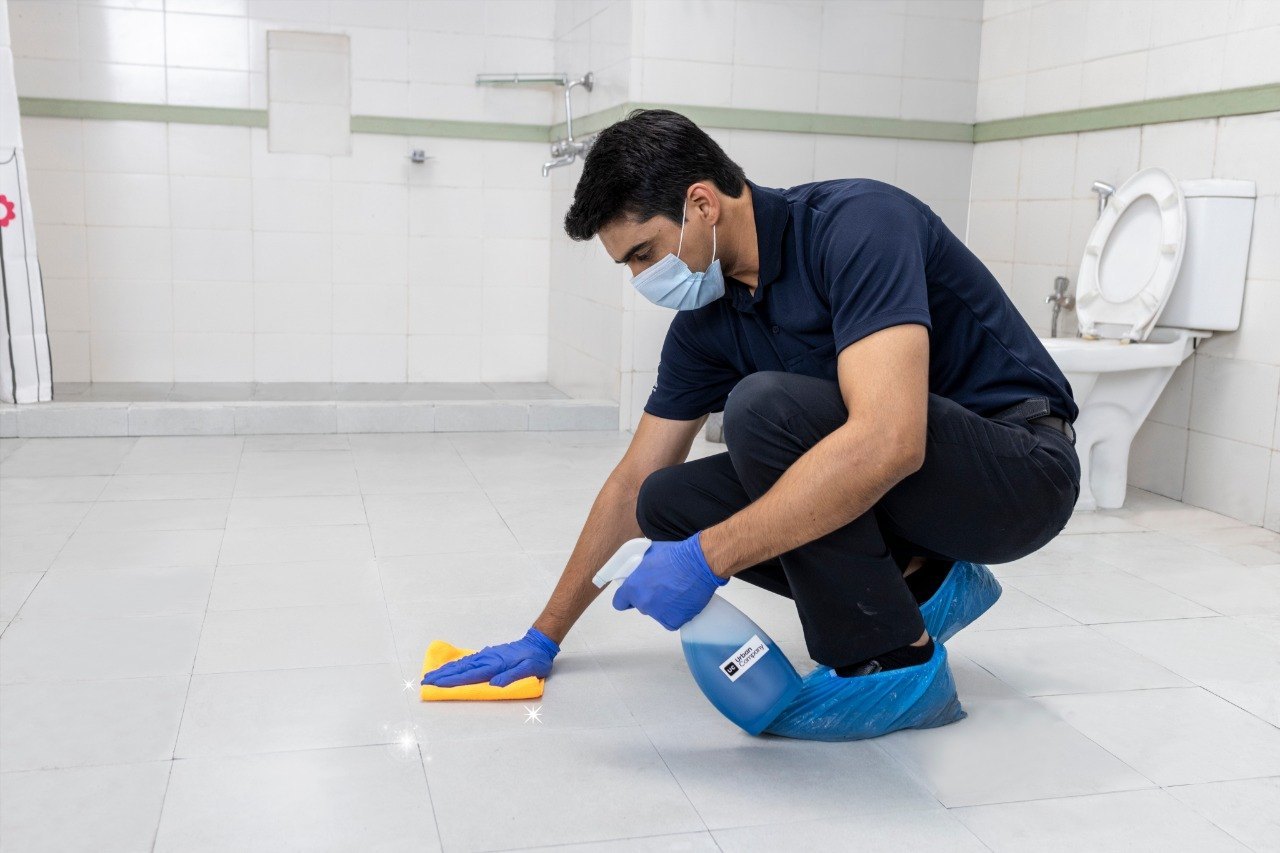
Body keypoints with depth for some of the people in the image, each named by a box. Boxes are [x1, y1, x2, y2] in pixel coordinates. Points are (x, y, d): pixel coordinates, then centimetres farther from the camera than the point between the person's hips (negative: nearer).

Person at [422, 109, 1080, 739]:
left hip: (1022, 466, -7)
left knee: (766, 406, -29)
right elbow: (634, 482, 6)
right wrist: (545, 636, 9)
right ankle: (925, 586, 4)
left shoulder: (856, 223, -24)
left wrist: (705, 560, -34)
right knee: (668, 503, -5)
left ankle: (894, 662, -13)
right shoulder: (707, 317, -1)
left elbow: (887, 440, -38)